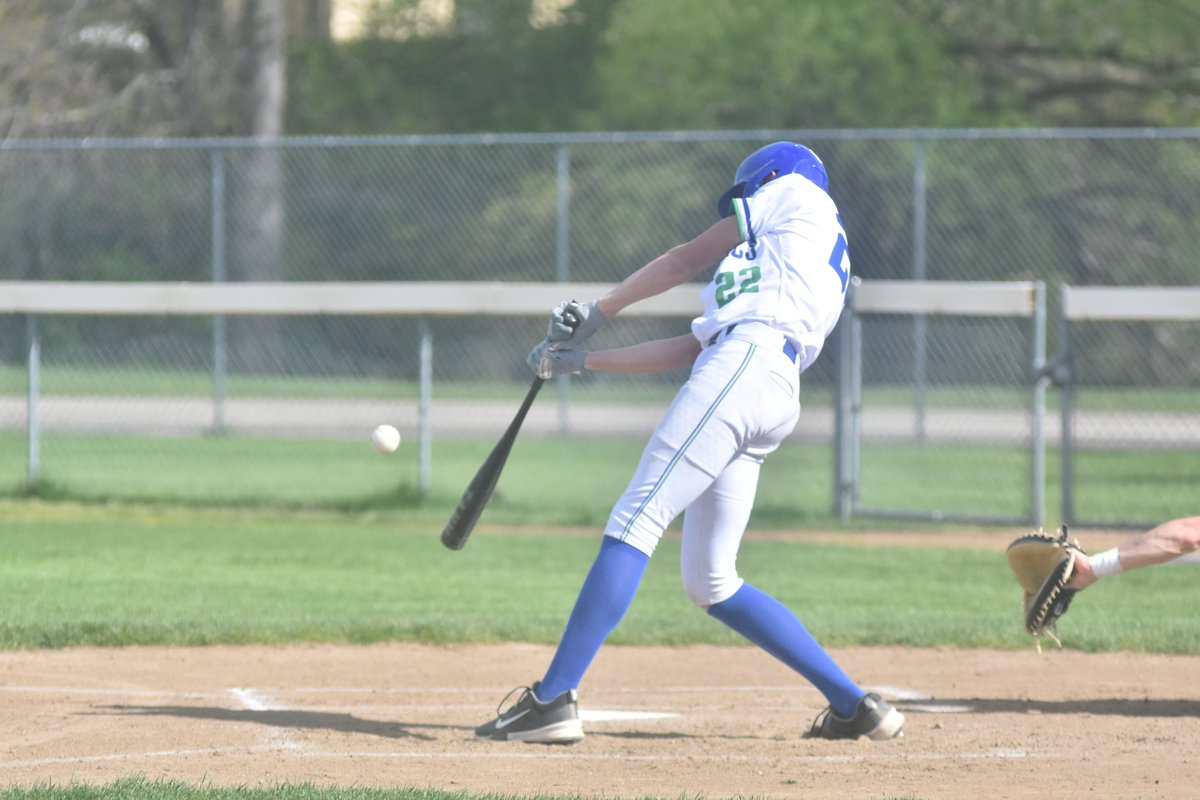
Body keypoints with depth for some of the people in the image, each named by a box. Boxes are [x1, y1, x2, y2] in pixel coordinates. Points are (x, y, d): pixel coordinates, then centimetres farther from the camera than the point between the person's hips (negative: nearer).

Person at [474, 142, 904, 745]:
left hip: (748, 362, -9)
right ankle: (854, 706, 6)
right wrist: (583, 359, 31)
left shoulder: (795, 190, 17)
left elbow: (687, 259, 15)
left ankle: (553, 698, -25)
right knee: (710, 584, 7)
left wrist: (598, 311, 22)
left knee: (634, 523, -15)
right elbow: (686, 350, 30)